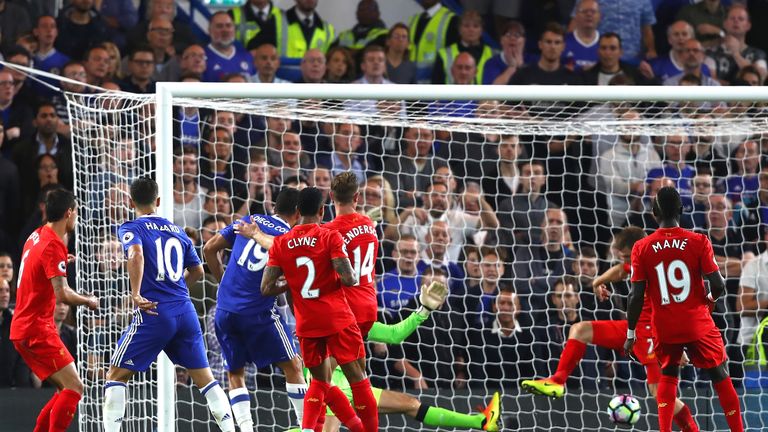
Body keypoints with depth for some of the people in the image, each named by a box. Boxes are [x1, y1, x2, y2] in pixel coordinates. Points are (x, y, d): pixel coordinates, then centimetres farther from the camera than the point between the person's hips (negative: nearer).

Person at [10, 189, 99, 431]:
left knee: (67, 390, 13)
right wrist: (89, 301, -7)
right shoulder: (53, 246, -17)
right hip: (37, 330, -10)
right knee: (74, 388, -14)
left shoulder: (37, 236, 11)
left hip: (22, 329, 10)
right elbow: (63, 295, -25)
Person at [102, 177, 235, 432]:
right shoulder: (177, 231, 17)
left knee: (116, 375, 4)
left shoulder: (131, 229, 1)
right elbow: (197, 271, 25)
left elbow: (136, 254, -22)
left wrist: (136, 294, -22)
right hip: (185, 312, 5)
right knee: (204, 377, 12)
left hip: (153, 315, -5)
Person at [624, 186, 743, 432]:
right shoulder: (698, 242, -10)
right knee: (720, 375, 12)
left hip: (665, 329, 1)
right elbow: (718, 285, -13)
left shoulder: (642, 248, -7)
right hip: (698, 324, -1)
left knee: (668, 376, 21)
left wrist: (631, 333, 2)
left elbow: (636, 296, -7)